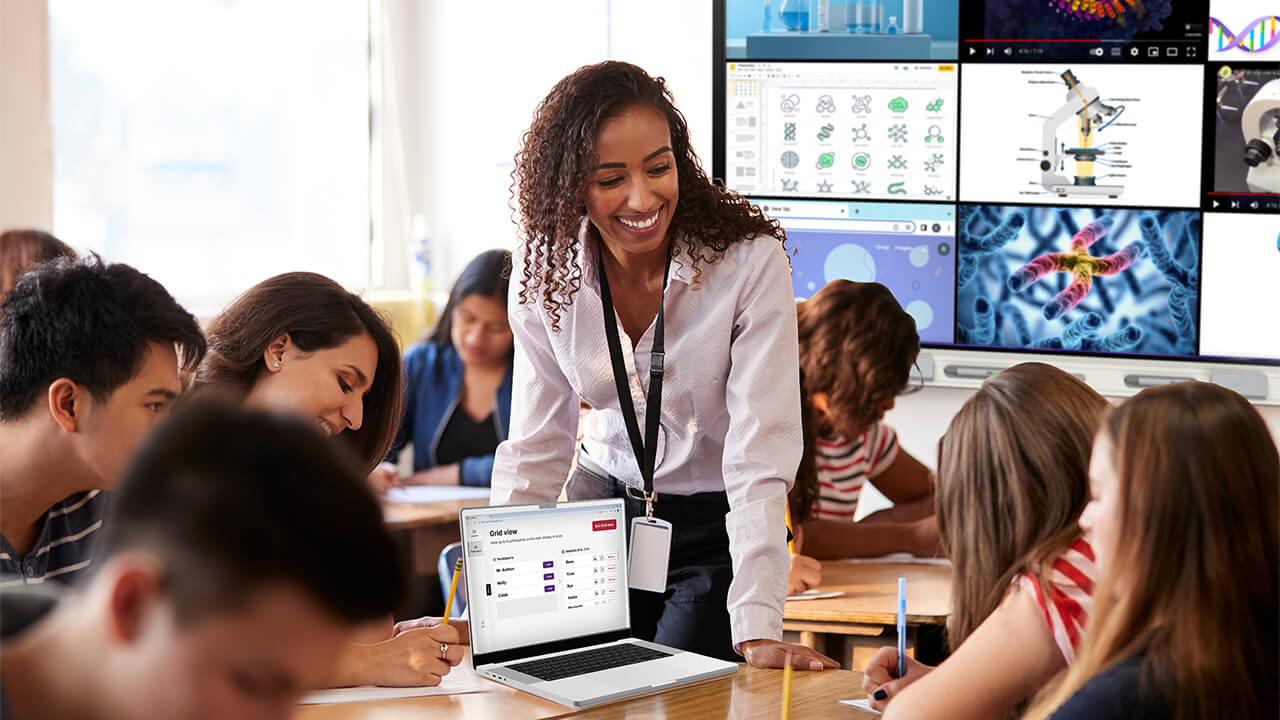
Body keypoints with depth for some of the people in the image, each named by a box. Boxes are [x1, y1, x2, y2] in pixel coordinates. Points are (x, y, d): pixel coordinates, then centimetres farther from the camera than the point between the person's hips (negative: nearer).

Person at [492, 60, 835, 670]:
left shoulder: (750, 262, -24)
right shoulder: (545, 272, -11)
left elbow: (760, 457, -27)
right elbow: (535, 448, -5)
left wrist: (758, 631, -36)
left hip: (714, 524, -3)